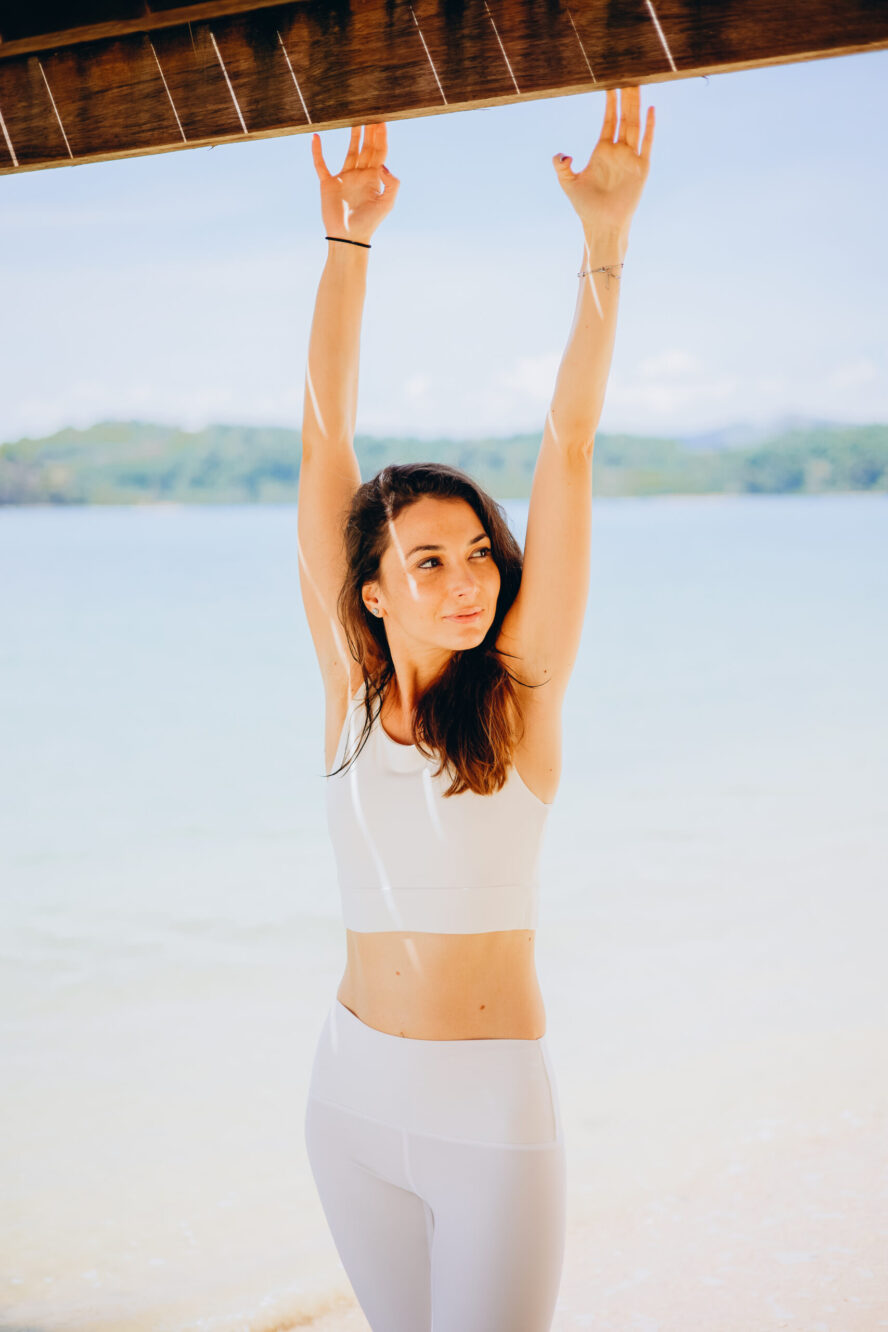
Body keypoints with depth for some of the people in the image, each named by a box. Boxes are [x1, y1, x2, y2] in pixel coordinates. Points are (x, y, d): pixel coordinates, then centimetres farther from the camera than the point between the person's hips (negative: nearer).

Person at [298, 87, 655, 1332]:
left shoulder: (521, 692, -7)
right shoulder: (351, 681, -1)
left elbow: (568, 449, -14)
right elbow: (325, 441, -5)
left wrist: (606, 242, -18)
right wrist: (348, 239, -9)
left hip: (495, 1111, -3)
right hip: (354, 1095, 3)